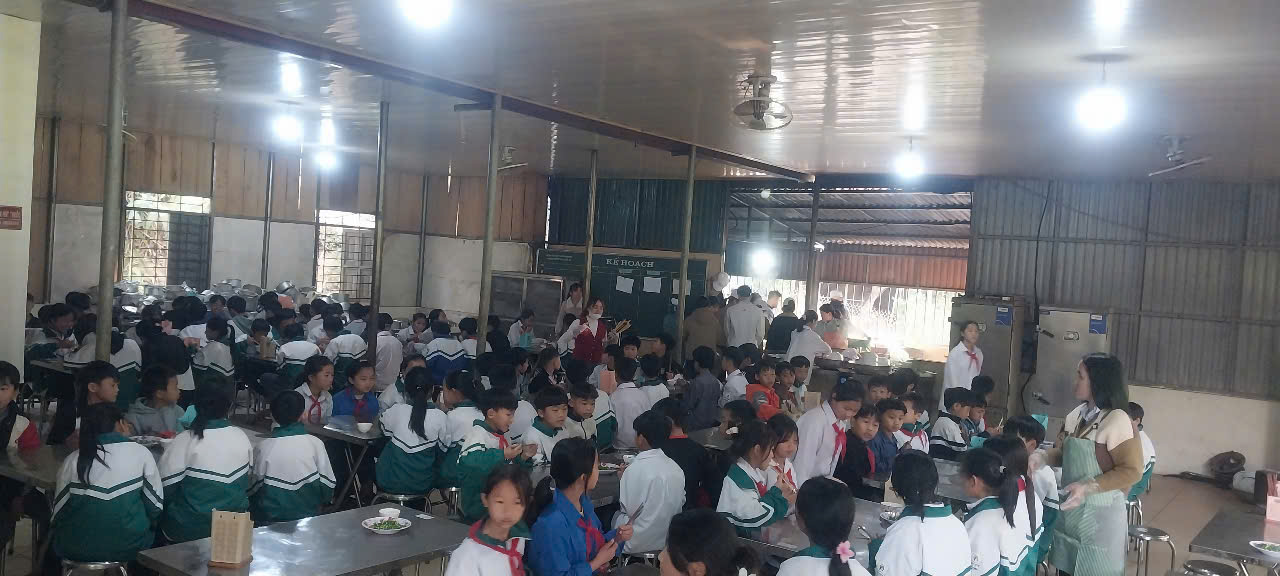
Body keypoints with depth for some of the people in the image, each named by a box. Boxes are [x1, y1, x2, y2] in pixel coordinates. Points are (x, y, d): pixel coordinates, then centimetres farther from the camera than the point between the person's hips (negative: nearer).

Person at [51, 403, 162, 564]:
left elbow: (58, 511, 2)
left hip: (77, 549, 2)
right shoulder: (140, 453, -5)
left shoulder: (72, 460, -1)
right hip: (129, 548, -1)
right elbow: (156, 506, -3)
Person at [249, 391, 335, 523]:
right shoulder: (315, 443, -8)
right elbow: (328, 487, -3)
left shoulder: (262, 447, -9)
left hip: (269, 519, 0)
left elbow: (252, 489, -2)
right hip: (307, 516, 0)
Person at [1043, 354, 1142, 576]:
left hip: (1099, 514, -7)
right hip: (1071, 510, 7)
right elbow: (1063, 453, 13)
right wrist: (1042, 457, -7)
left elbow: (1131, 471, -19)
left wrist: (1088, 487, -25)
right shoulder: (1077, 414, 3)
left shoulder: (1117, 421, -19)